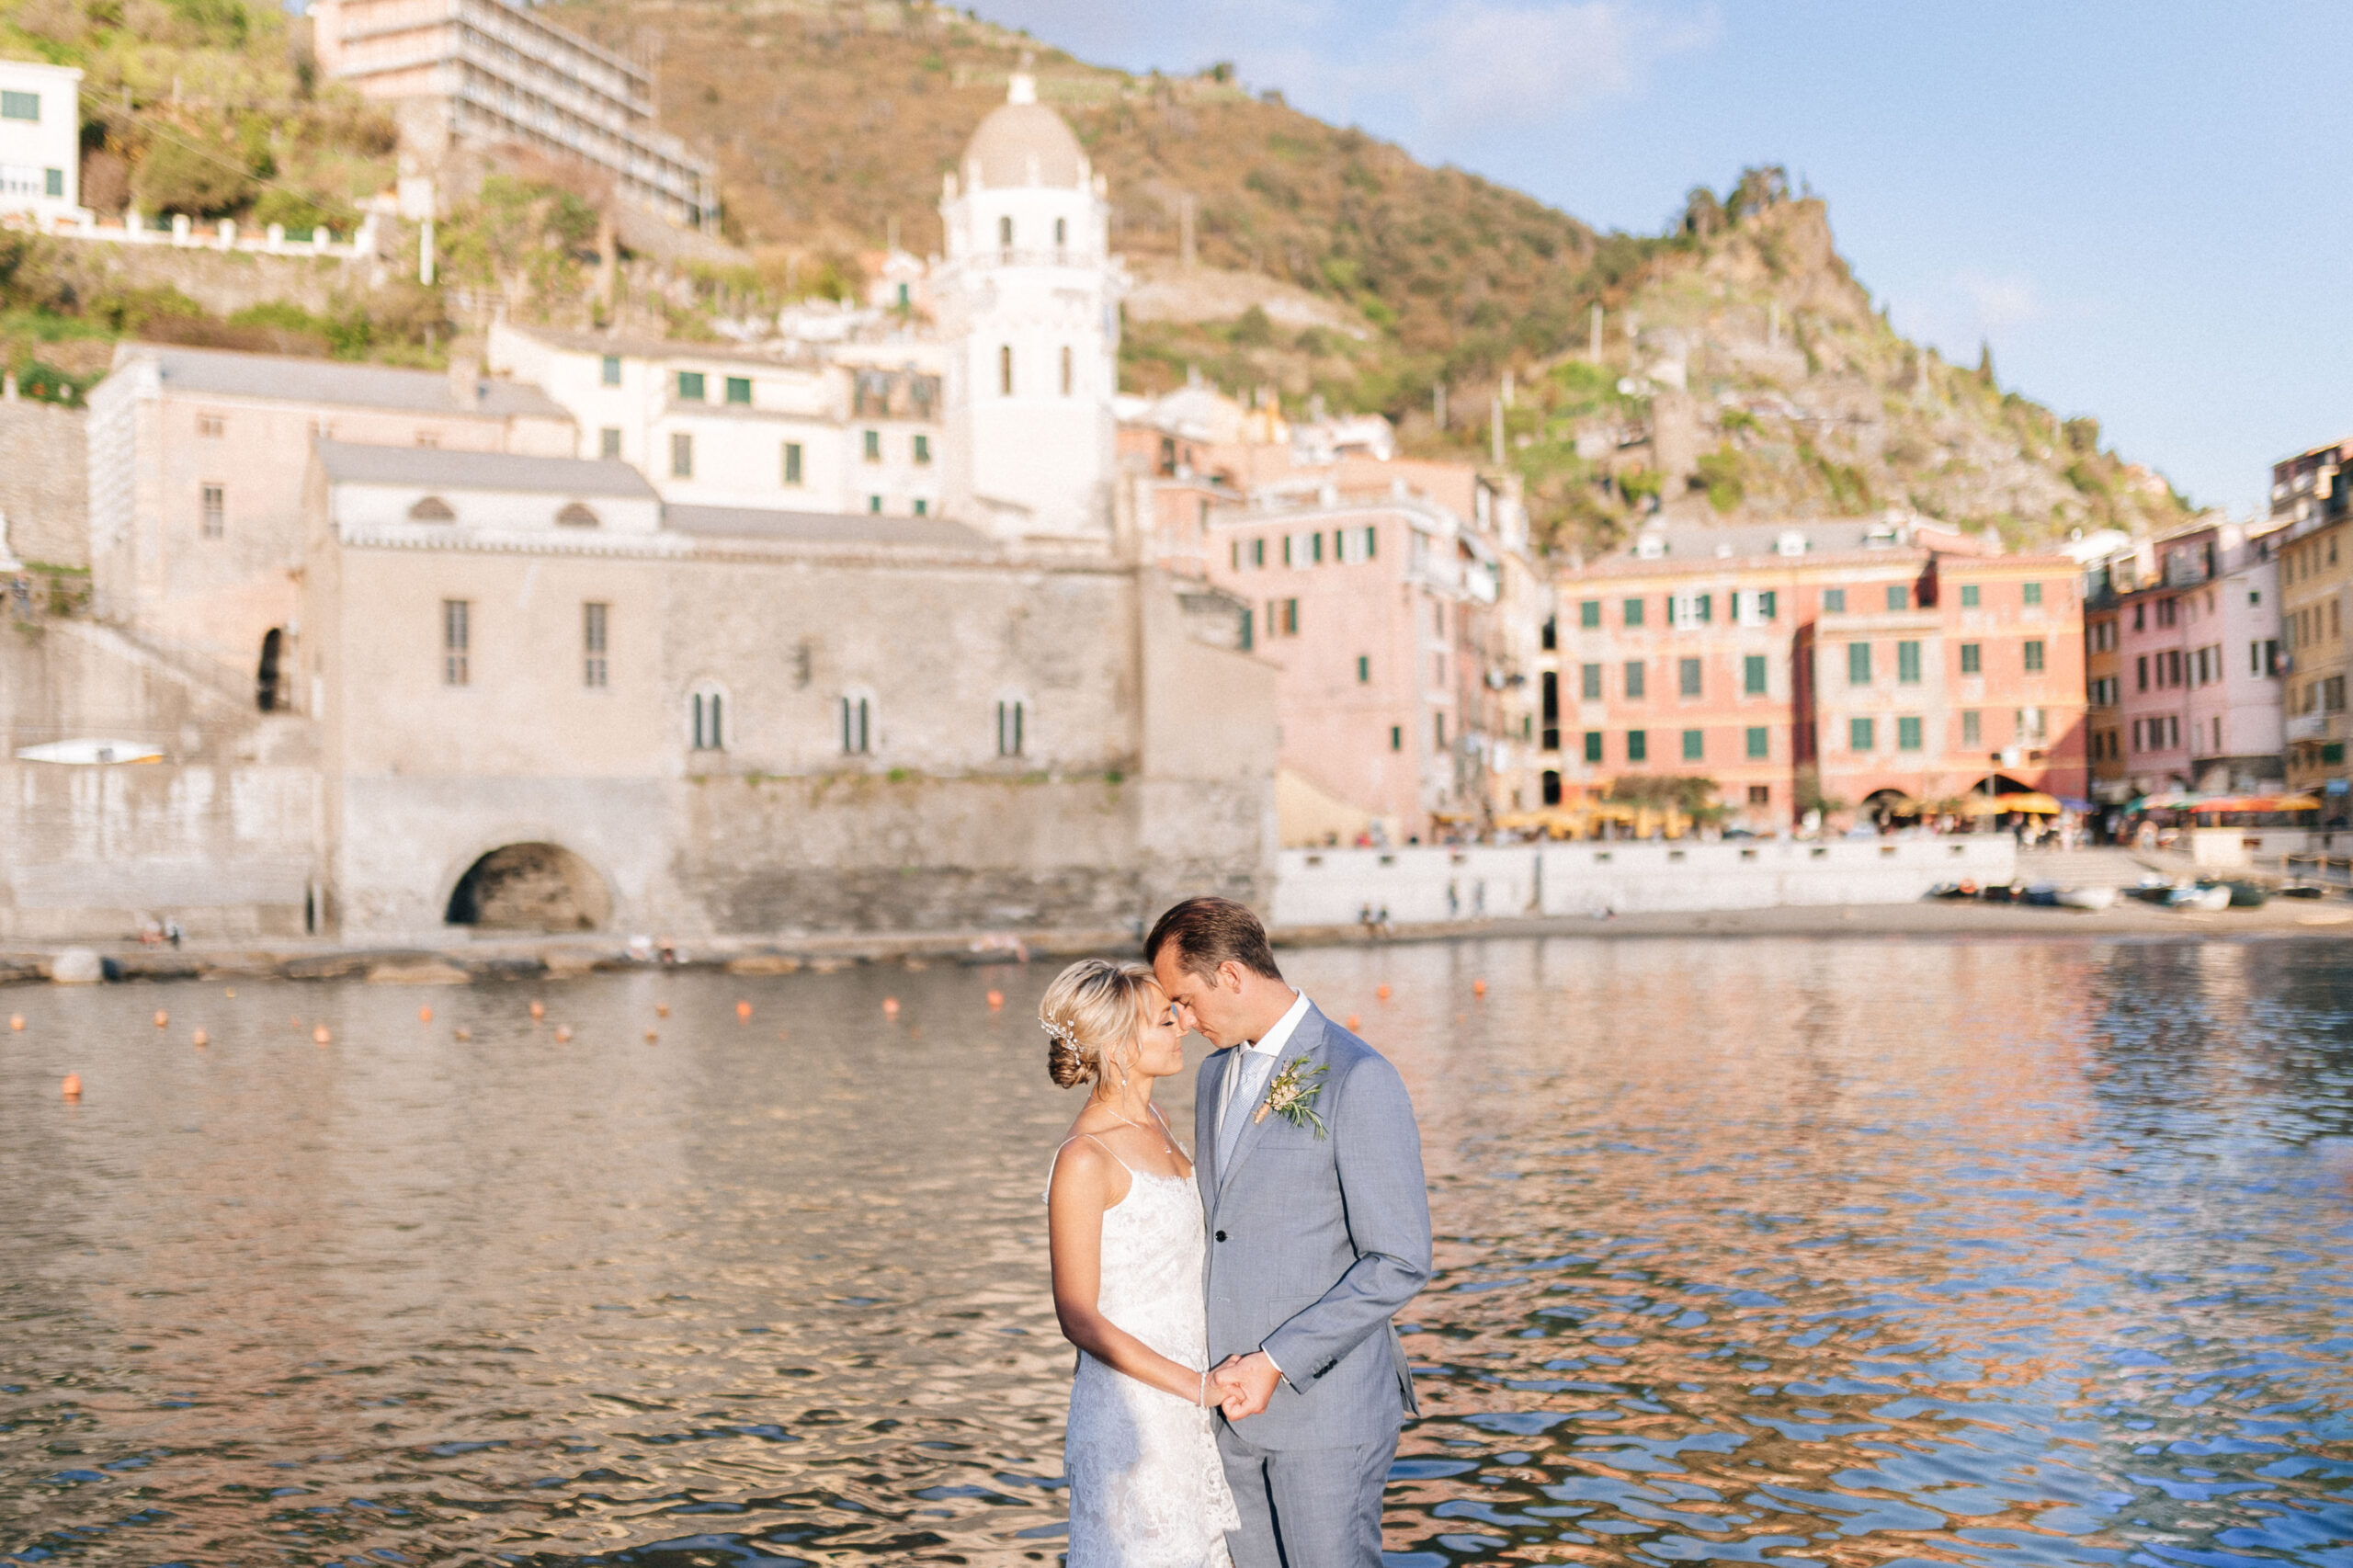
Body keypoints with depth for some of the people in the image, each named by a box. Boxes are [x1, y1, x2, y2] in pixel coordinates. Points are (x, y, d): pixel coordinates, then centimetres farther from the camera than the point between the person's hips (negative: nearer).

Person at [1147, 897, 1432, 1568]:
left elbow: (1400, 1262, -17)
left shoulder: (1357, 1079, -15)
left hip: (1325, 1400, -7)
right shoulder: (1216, 1073, 11)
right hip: (1232, 1398, 7)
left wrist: (1275, 1362, -18)